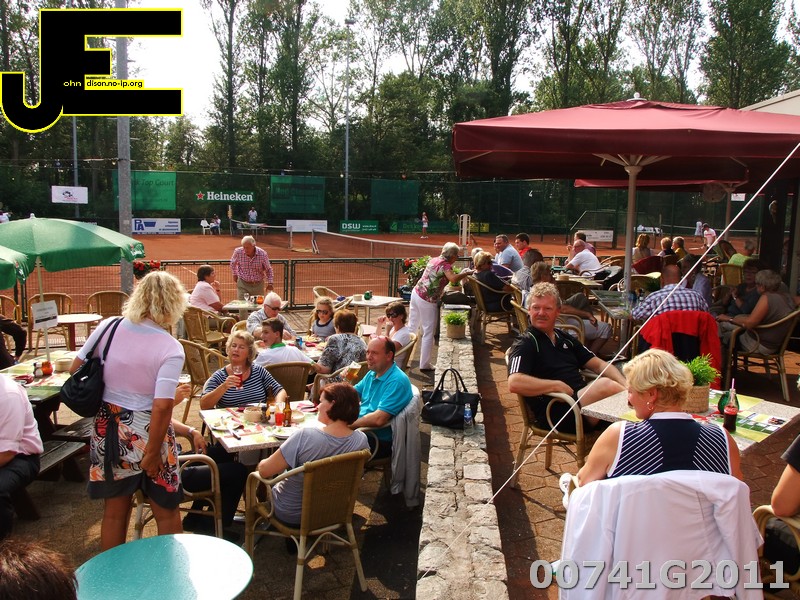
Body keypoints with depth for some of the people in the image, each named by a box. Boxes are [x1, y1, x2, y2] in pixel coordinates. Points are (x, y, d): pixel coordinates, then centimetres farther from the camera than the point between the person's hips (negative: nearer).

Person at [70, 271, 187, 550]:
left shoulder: (107, 327, -6)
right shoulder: (171, 349, -18)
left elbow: (75, 370, 3)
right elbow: (162, 407, -22)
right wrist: (153, 454, -14)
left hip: (107, 430, 5)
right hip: (145, 433, -4)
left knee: (114, 511, 20)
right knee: (167, 511, 15)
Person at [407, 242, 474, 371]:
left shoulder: (434, 260, 12)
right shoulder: (445, 265, -13)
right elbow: (453, 279, -31)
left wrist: (460, 273, 24)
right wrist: (467, 273, -16)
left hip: (416, 293, 8)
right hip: (427, 300, -8)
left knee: (412, 327, 18)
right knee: (429, 333, 2)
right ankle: (424, 365, 8)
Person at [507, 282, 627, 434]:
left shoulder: (566, 339, 22)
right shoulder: (525, 344, -3)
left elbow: (599, 365, 21)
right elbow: (514, 383, -19)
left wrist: (626, 385, 2)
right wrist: (558, 386, -15)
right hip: (555, 414, -8)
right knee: (604, 385, -29)